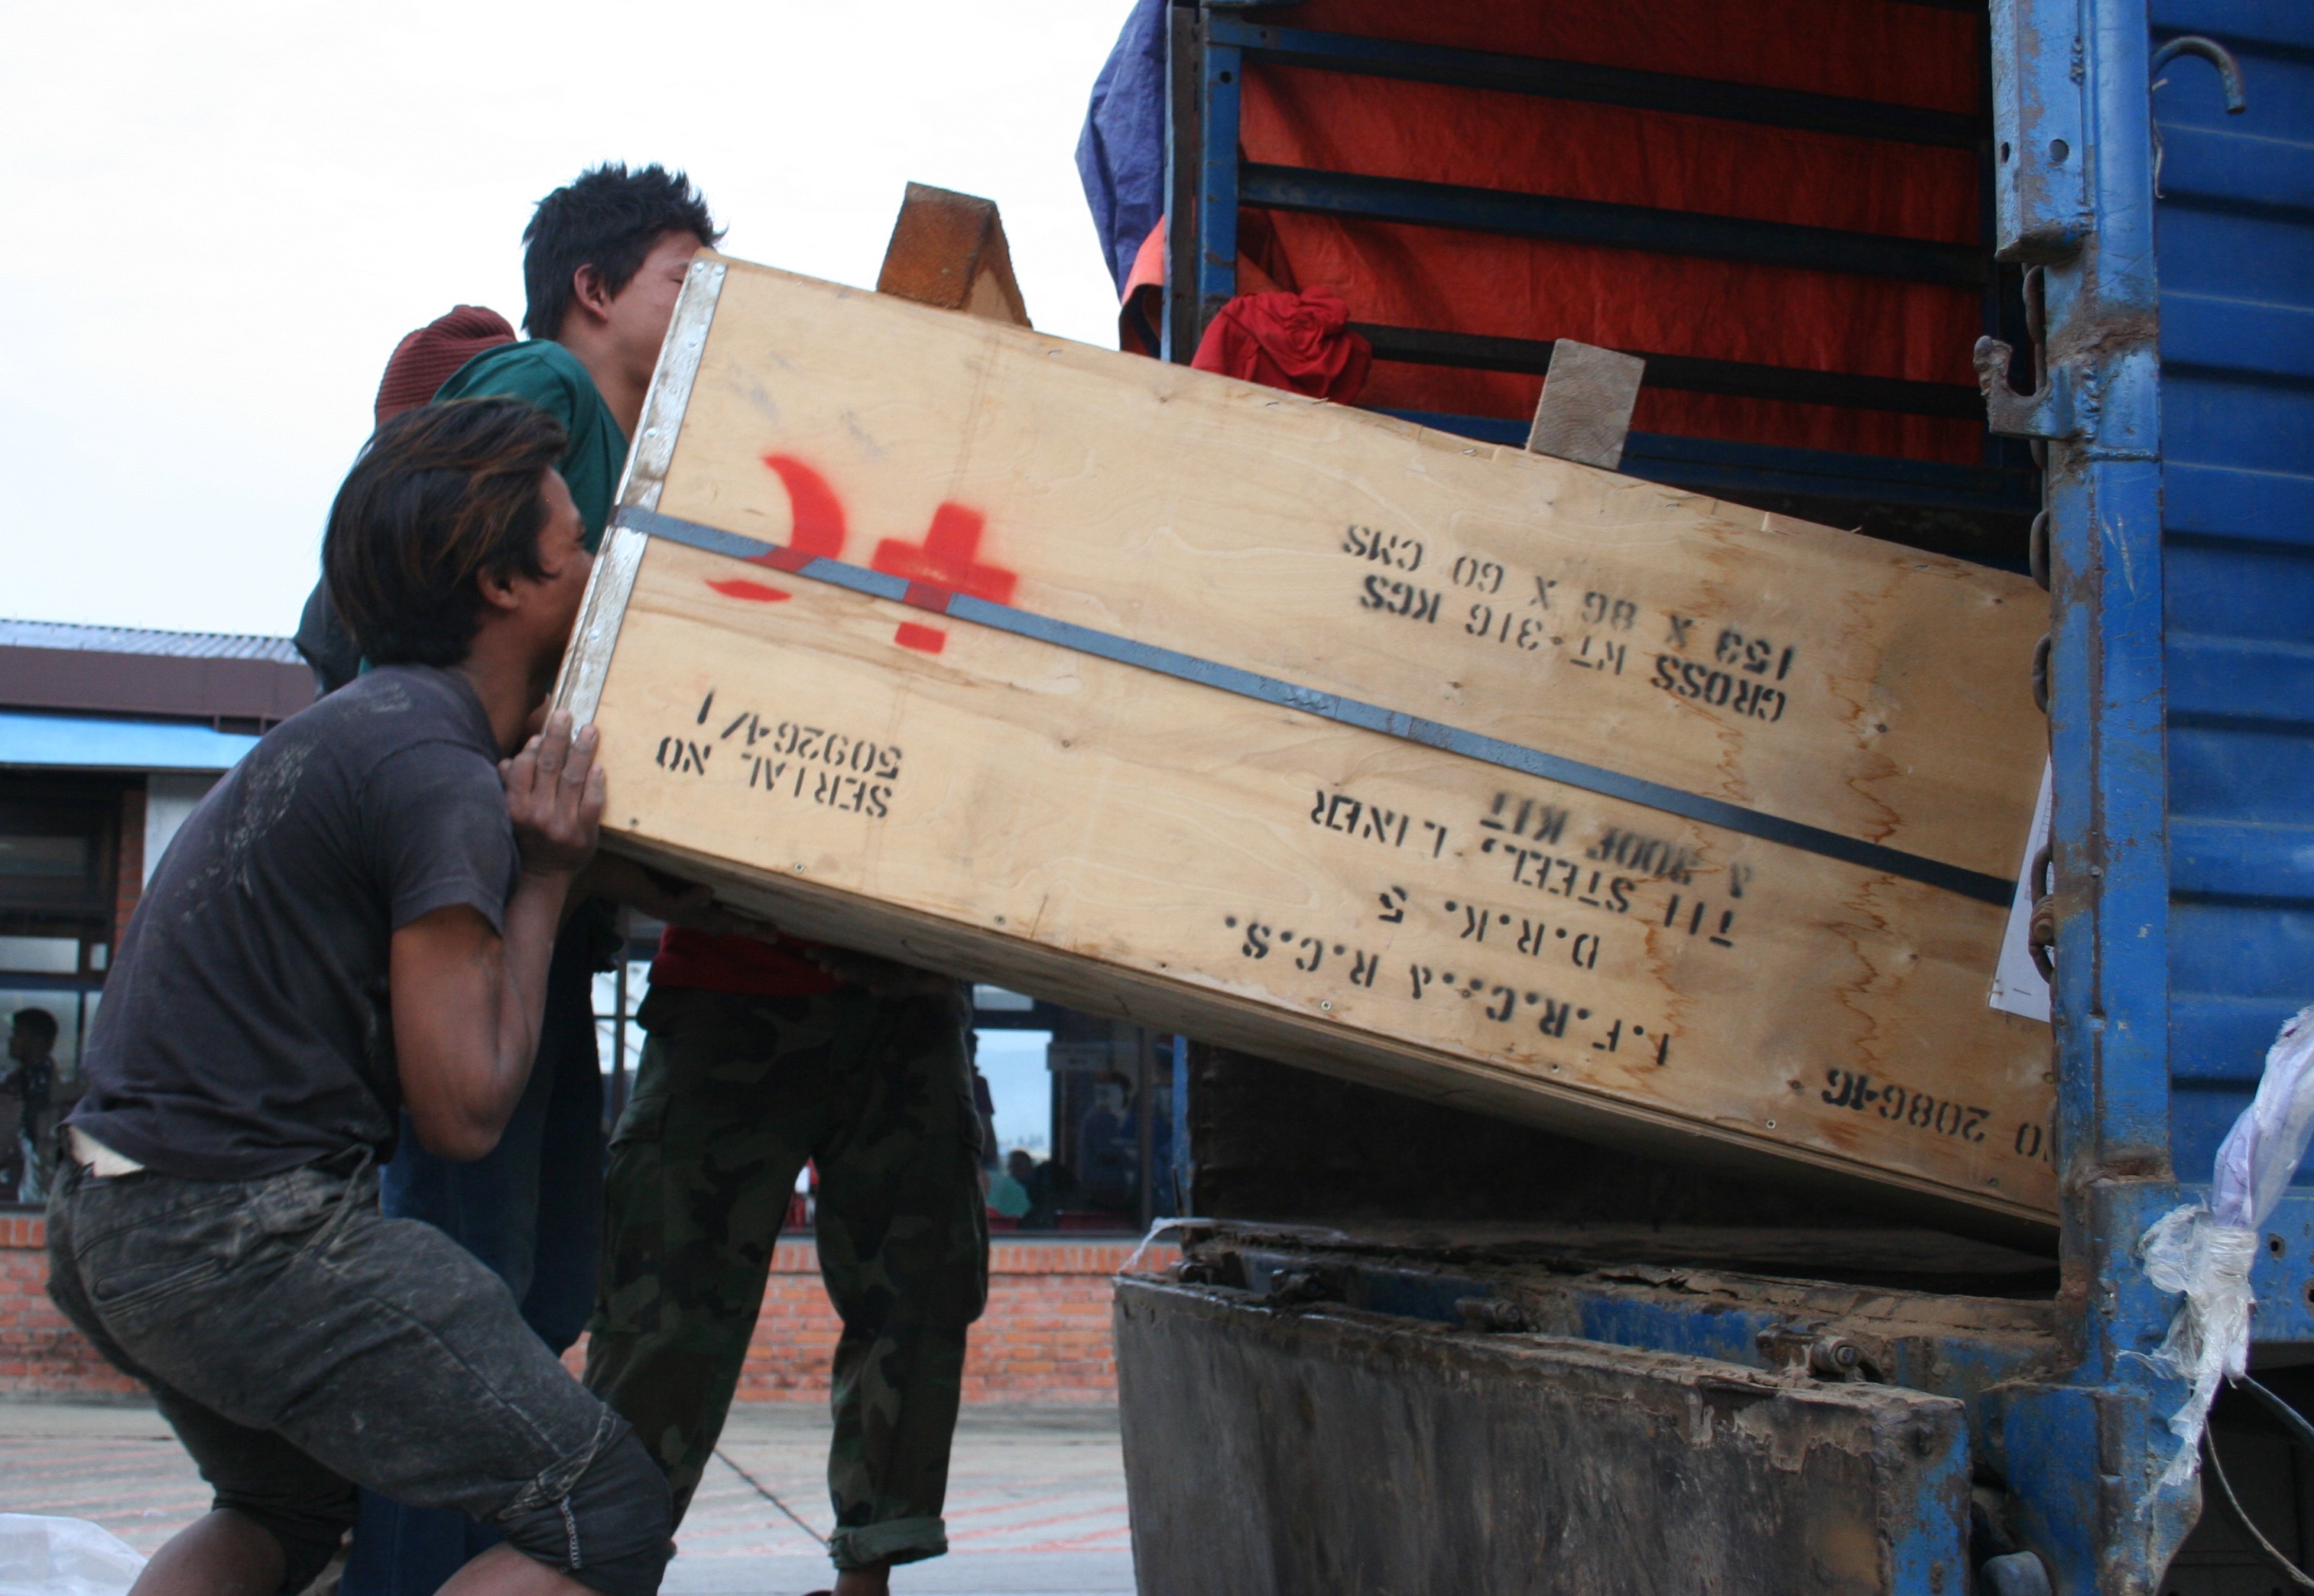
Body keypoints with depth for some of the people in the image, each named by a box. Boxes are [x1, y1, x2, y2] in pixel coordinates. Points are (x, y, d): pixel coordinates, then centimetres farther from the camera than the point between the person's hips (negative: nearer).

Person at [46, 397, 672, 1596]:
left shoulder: (355, 723, 15)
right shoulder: (441, 774, -14)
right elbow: (464, 1109, -14)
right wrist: (545, 878, -5)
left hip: (107, 1225, 10)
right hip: (243, 1229, -10)